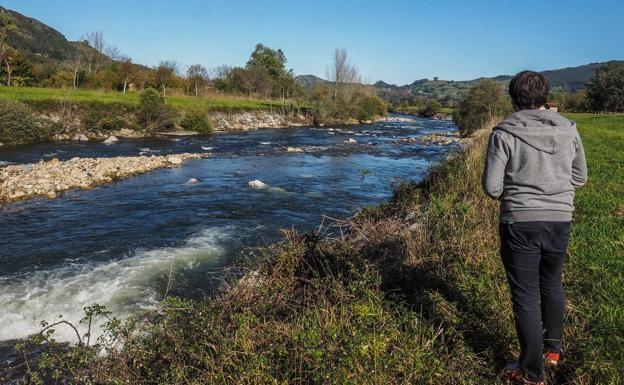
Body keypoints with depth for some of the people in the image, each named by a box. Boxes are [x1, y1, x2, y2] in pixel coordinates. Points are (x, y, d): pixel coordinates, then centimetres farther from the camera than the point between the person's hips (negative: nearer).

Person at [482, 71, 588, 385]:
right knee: (552, 282, 26)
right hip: (560, 220, 4)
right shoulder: (569, 130, 2)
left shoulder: (505, 132, -11)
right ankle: (553, 347, 41)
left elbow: (491, 187, -12)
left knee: (525, 295, 7)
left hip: (520, 223, -4)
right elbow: (580, 177, 11)